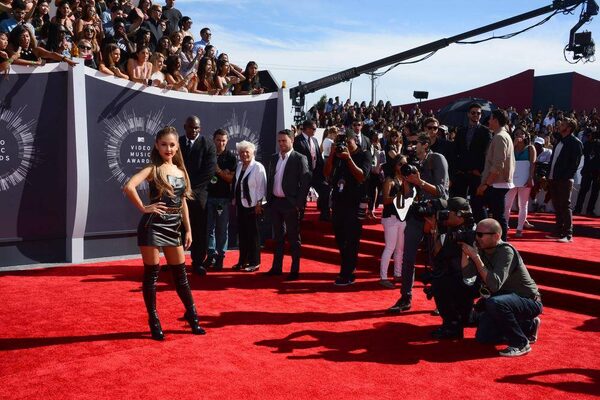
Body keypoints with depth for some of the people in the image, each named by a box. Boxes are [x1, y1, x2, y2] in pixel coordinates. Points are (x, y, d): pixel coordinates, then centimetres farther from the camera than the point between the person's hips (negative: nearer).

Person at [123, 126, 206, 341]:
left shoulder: (181, 171, 10)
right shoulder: (153, 169, -7)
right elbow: (129, 187, -23)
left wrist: (188, 230, 12)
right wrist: (144, 208, -17)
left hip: (173, 227, 5)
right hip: (153, 226, -5)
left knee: (180, 274, 12)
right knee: (151, 274, 3)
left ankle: (192, 316, 23)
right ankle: (154, 322, 14)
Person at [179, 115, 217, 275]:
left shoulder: (208, 145, 0)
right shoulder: (176, 143, 9)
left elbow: (210, 170, -8)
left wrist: (191, 186, -11)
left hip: (198, 193, -1)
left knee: (199, 230, 2)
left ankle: (197, 263, 11)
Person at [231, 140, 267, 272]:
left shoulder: (258, 167, -11)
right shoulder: (239, 166, 9)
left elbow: (261, 187, -13)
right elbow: (236, 184, 13)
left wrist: (259, 204, -15)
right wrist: (235, 200, 11)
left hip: (252, 206, -7)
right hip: (241, 205, 7)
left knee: (253, 234, 1)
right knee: (242, 233, 12)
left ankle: (254, 263, 11)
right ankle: (243, 261, 22)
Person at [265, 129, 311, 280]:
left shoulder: (299, 159, -8)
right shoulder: (274, 158, 10)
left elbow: (305, 182, -11)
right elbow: (270, 179, 14)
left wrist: (299, 204, -15)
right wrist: (269, 199, 8)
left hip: (291, 203, -6)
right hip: (275, 202, 6)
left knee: (293, 237, 3)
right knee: (278, 236, 14)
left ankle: (295, 270, 10)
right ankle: (276, 267, 24)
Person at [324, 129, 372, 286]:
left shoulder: (363, 156, -2)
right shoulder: (338, 155, 10)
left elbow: (362, 177, -15)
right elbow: (327, 174, 2)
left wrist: (348, 158, -19)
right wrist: (332, 155, -8)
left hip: (355, 204, -5)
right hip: (338, 202, 5)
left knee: (351, 240, -4)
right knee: (340, 239, 12)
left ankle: (347, 274, 0)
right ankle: (349, 266, 27)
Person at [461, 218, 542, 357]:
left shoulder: (506, 251, -26)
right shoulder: (482, 250, -3)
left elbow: (494, 284, -36)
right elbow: (467, 274, -13)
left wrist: (476, 257, -35)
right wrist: (464, 250, -20)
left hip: (529, 302, -8)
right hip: (506, 300, 9)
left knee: (494, 302, -37)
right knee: (482, 337, 6)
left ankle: (521, 343, -16)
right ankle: (528, 326, 22)